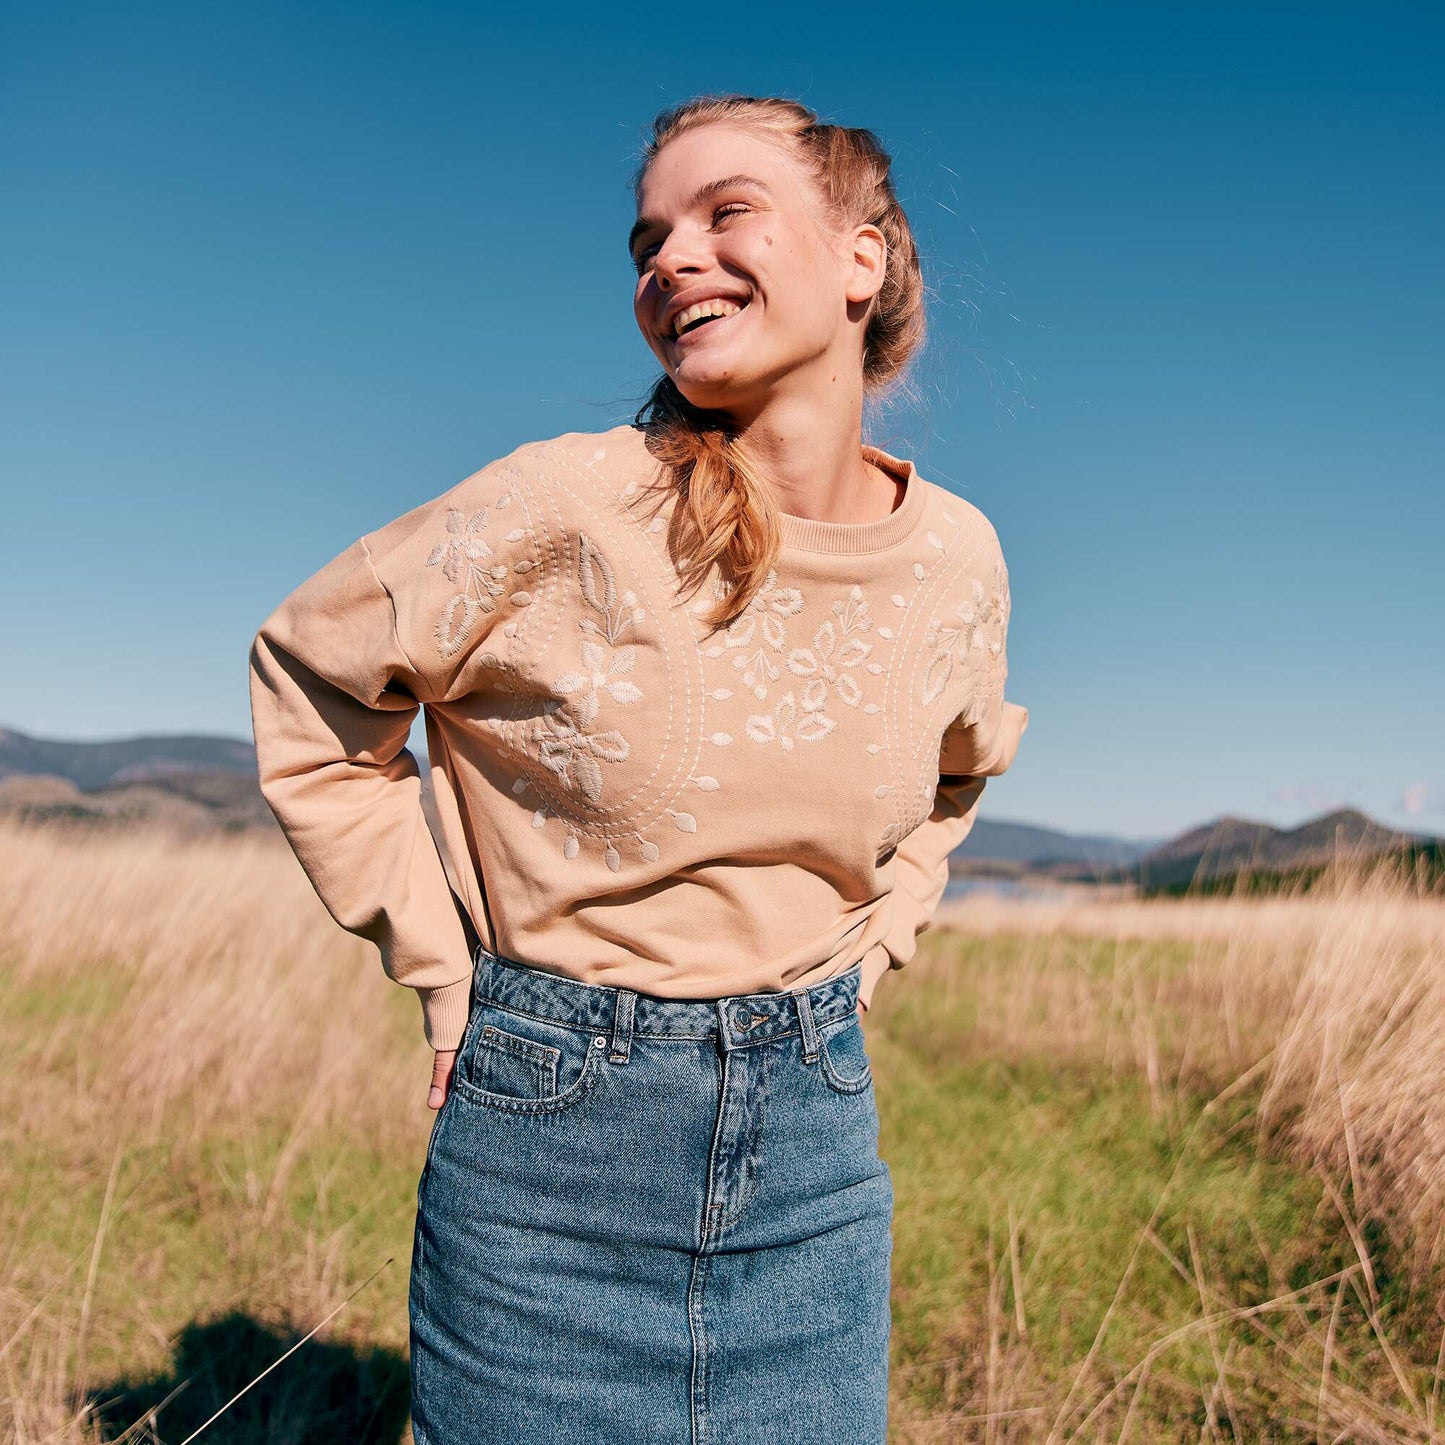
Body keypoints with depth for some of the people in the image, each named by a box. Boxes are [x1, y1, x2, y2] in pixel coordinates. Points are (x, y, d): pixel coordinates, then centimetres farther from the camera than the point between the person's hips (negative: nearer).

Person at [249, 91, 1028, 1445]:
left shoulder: (958, 556, -4)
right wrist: (439, 962, -3)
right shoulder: (567, 509, -16)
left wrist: (862, 952, 9)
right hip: (553, 1129, -3)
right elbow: (306, 679, -2)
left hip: (813, 1123, 3)